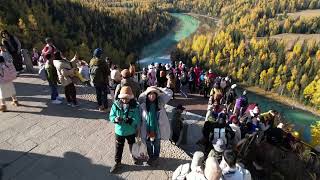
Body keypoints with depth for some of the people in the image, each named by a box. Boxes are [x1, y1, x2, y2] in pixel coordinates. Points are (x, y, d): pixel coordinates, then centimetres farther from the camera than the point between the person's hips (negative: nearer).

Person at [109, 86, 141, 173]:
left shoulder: (135, 106, -20)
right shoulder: (116, 104, -15)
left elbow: (137, 119, -20)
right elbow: (111, 116, -8)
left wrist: (130, 120, -39)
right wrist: (115, 119, -31)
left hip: (131, 131, -1)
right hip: (119, 131, 1)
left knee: (132, 145, 25)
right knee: (118, 147, 17)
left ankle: (133, 156, 55)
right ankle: (117, 162, 39)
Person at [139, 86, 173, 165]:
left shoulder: (160, 102, -11)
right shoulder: (143, 104, -13)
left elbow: (170, 93, -10)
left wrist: (158, 89, -12)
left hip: (157, 129, 0)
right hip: (147, 129, 0)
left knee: (156, 144, 21)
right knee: (148, 144, 22)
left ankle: (155, 157, 47)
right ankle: (150, 156, 49)